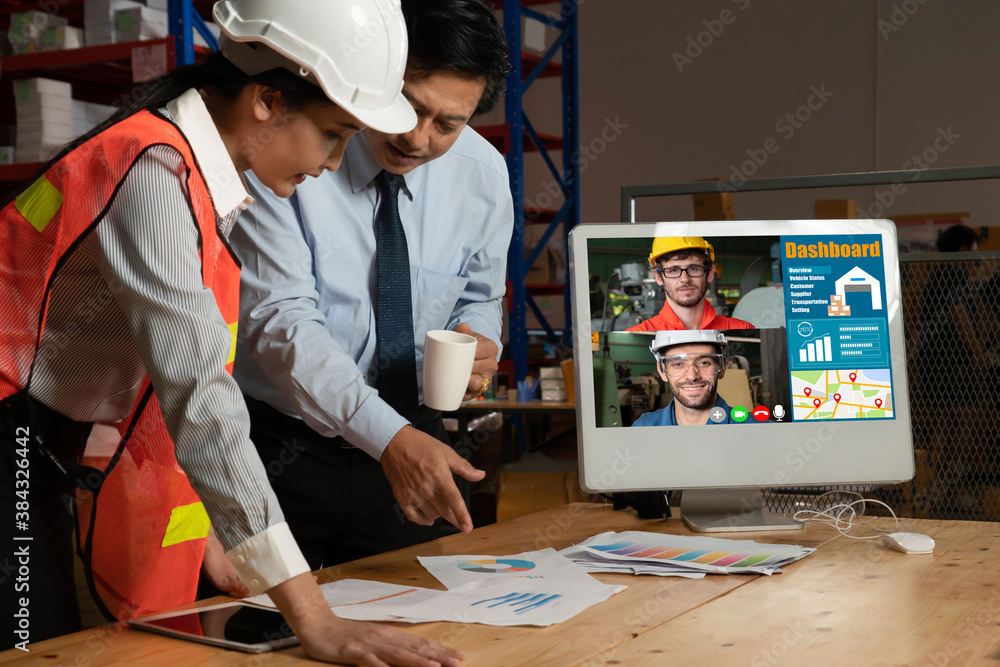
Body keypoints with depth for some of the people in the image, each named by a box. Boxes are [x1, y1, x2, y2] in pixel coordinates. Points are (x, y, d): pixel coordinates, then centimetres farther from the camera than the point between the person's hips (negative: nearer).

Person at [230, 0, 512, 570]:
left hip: (409, 445, 4)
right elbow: (280, 319, -27)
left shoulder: (483, 172, -4)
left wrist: (479, 342, -14)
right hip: (281, 450, -4)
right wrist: (389, 435, -38)